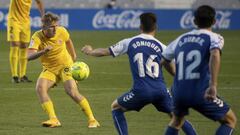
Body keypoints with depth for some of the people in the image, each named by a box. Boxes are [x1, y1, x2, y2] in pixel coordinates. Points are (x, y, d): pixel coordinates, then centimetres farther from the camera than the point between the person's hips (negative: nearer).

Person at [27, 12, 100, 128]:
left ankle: (92, 120, -9)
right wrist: (43, 51, -51)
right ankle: (53, 119, -25)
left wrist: (74, 57, 19)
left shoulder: (61, 31, -14)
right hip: (49, 69, 1)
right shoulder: (37, 37, -21)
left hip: (65, 66, -1)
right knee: (40, 88, -25)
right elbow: (29, 56, -34)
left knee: (72, 92, -20)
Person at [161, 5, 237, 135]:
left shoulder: (180, 39, 16)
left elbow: (163, 61, 22)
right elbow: (215, 55, -22)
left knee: (176, 120, 34)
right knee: (230, 120, 15)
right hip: (201, 93, -5)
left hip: (179, 93, 5)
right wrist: (213, 85, -30)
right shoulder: (214, 38, 0)